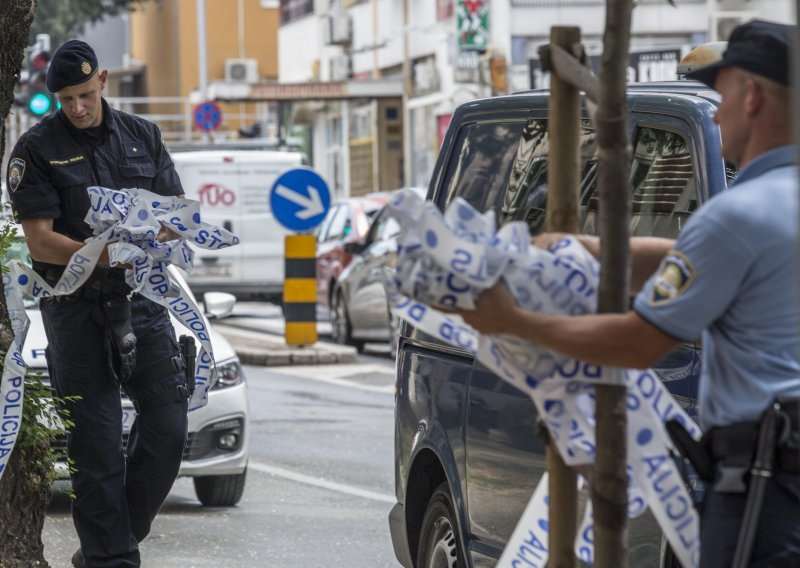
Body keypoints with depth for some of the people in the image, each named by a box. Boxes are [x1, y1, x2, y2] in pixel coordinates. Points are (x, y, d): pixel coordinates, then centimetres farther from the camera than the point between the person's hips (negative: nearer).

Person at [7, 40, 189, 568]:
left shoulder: (142, 136, 9)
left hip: (141, 300, 4)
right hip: (76, 306, -4)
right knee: (96, 444, -3)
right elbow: (41, 242, -10)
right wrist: (104, 254, -24)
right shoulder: (37, 148, -3)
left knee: (168, 428, -2)